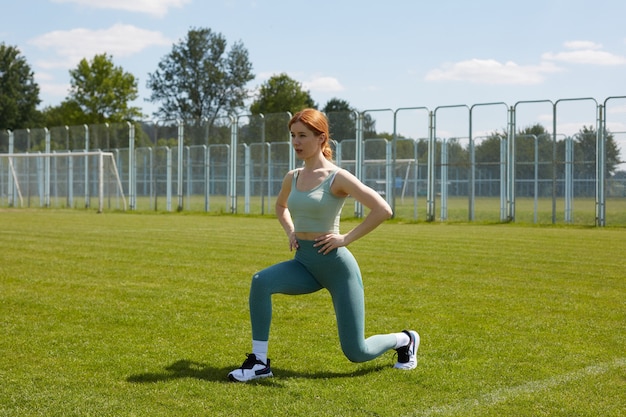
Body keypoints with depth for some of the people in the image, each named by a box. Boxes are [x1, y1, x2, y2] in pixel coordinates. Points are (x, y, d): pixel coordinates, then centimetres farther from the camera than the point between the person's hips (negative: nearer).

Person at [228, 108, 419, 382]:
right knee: (260, 282, -26)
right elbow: (280, 206, 30)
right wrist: (290, 232, 12)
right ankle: (259, 362, -17)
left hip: (336, 264, -5)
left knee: (356, 352, 0)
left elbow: (383, 210, -19)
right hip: (303, 264, 6)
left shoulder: (337, 178, -13)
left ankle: (405, 340, 32)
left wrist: (346, 238, -16)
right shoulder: (292, 178, 6)